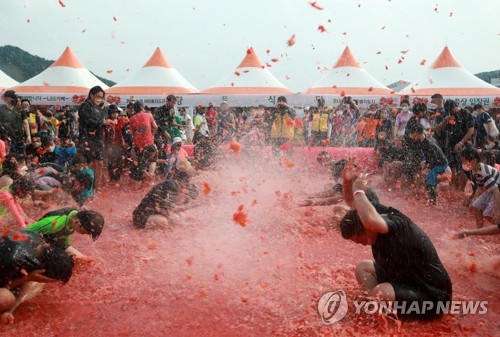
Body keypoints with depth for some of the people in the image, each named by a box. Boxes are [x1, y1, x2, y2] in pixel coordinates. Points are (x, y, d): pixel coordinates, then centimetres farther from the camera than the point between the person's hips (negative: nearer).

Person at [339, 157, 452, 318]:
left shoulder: (397, 225, -31)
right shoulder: (382, 213, -7)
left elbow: (370, 220, -53)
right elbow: (352, 202, 3)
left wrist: (359, 191, -36)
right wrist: (348, 181, -18)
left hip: (431, 294, -9)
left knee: (380, 293, -33)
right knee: (363, 267, 7)